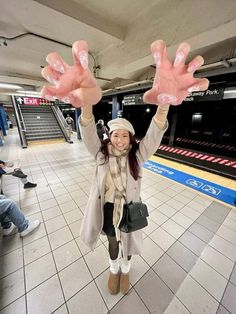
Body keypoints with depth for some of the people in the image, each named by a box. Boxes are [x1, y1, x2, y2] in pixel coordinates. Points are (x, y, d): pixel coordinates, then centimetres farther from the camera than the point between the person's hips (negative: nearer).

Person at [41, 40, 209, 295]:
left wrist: (164, 103, -48)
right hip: (107, 209, 1)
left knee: (127, 243, 29)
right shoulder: (101, 155, -15)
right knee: (112, 243, 29)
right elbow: (88, 133, -29)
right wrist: (86, 102, -47)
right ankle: (114, 269, 64)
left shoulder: (137, 156, -17)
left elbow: (153, 135, -31)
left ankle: (125, 270, 64)